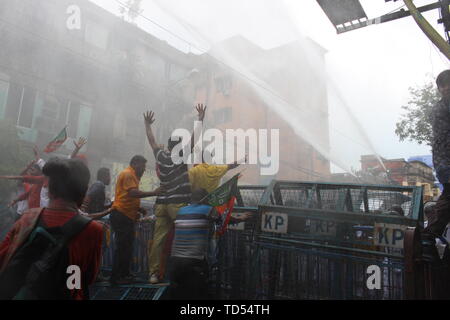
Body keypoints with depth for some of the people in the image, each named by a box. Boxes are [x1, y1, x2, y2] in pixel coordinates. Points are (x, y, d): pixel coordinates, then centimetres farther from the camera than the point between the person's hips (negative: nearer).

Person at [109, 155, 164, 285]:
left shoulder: (132, 175, 23)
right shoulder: (128, 174, -9)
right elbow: (133, 193, -23)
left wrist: (138, 208, 12)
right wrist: (153, 193, -21)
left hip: (127, 217, 10)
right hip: (121, 215, -10)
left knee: (127, 246, 14)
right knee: (122, 247, -6)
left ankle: (125, 274, 22)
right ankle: (116, 277, 2)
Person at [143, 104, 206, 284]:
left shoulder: (161, 157, 9)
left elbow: (152, 141, 23)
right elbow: (193, 139, -5)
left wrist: (147, 125, 35)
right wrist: (200, 120, -2)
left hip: (161, 204, 5)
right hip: (178, 203, -5)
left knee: (158, 238, 4)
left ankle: (154, 273, 7)